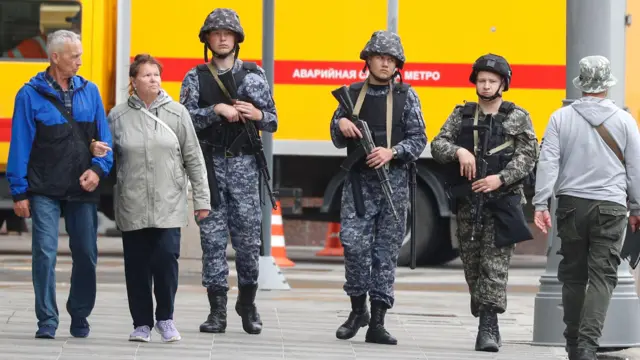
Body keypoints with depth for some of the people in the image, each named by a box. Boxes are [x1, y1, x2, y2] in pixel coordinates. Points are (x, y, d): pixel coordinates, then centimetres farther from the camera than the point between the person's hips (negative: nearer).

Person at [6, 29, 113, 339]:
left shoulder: (89, 91, 9)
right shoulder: (30, 95, -1)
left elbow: (104, 137, 11)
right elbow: (20, 145, -1)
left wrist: (99, 168, -6)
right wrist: (19, 191, -4)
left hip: (83, 189, 3)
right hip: (45, 191, -3)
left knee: (86, 255, 6)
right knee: (45, 254, -8)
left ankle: (79, 317, 22)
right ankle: (47, 321, -2)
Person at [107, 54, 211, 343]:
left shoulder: (176, 113, 3)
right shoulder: (118, 116, 4)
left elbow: (193, 158, 5)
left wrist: (202, 198, 4)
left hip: (169, 205, -1)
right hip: (132, 207, 1)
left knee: (166, 259, -10)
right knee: (137, 265, 3)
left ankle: (165, 319, 8)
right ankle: (142, 323, 16)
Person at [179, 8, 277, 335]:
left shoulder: (254, 75, 8)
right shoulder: (195, 78, 7)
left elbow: (272, 122, 9)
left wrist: (258, 115, -11)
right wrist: (217, 110, -18)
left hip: (243, 163, 0)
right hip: (209, 164, 0)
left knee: (248, 237, 0)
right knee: (213, 237, 0)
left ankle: (248, 303, 17)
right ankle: (217, 310, 4)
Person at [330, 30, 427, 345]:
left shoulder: (406, 96, 5)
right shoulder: (353, 94, 9)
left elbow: (418, 139, 1)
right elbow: (339, 141, 14)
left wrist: (392, 152, -15)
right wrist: (341, 125, -8)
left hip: (393, 180, -1)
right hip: (359, 180, 1)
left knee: (386, 251, 1)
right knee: (353, 243, -12)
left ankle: (377, 322, 3)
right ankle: (358, 308, 8)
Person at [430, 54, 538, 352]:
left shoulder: (518, 118, 4)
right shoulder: (461, 115, 12)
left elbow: (527, 156, -3)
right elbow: (438, 145, 5)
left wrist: (500, 178, -16)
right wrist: (459, 151, -16)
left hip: (503, 201, -3)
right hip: (467, 201, 3)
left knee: (495, 265, -10)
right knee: (471, 263, 7)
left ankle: (488, 327, -13)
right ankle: (487, 324, 21)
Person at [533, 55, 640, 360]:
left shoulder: (561, 118, 0)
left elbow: (548, 162, -5)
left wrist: (541, 204, -5)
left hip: (571, 204, 2)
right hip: (610, 207, -2)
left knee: (573, 274, 11)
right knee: (603, 276, -3)